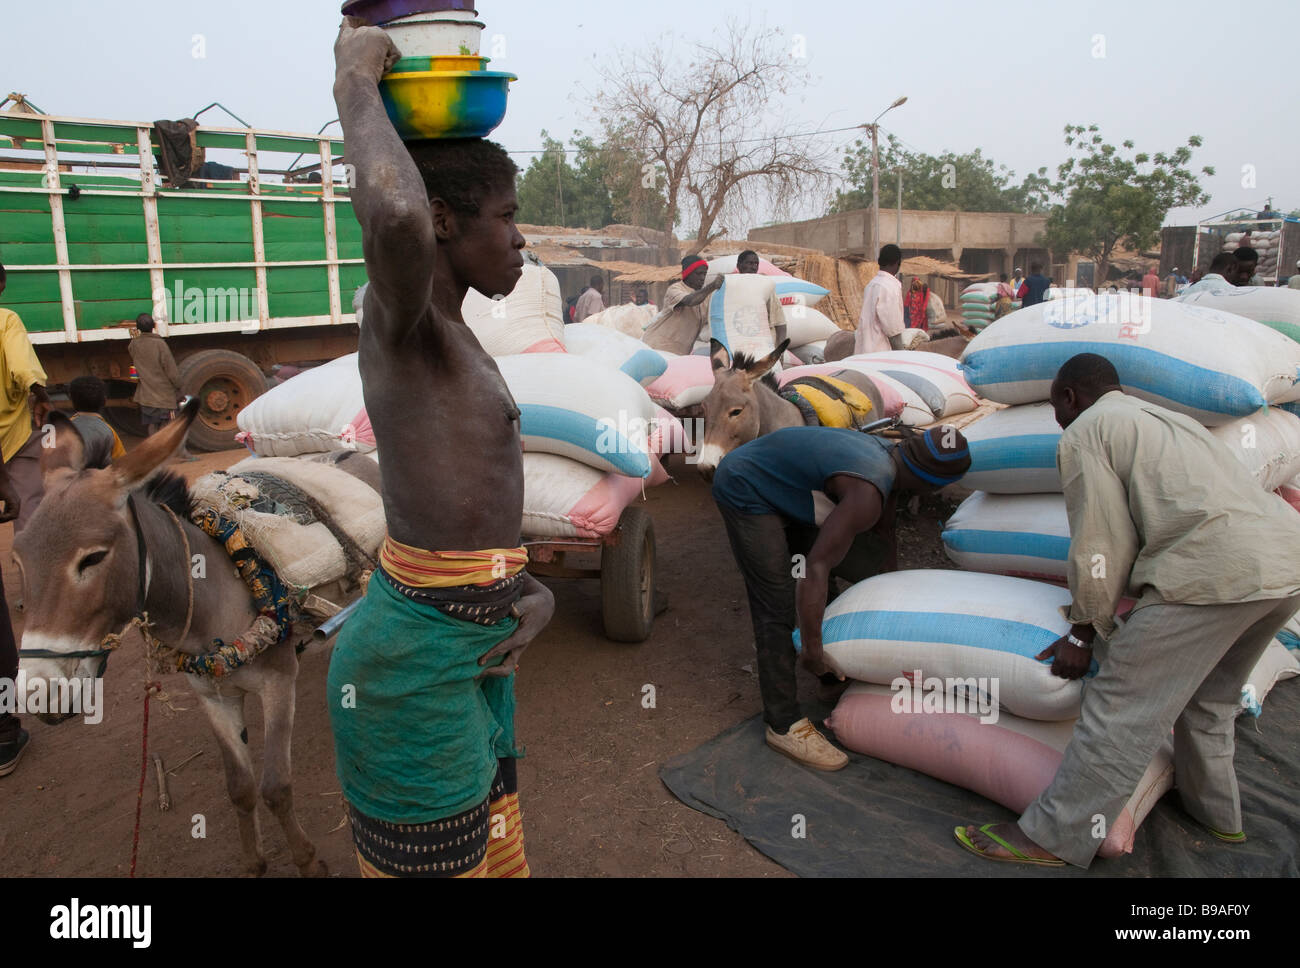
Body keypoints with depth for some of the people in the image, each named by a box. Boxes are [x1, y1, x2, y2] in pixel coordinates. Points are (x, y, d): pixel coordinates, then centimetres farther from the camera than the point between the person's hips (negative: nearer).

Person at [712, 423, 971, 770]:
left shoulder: (889, 456, -1)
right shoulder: (868, 493, -32)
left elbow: (883, 533, 16)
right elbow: (815, 568, -34)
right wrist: (812, 650, -27)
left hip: (781, 491, 11)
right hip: (744, 492, -11)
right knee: (779, 604, -13)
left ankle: (834, 671, 38)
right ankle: (784, 726, -4)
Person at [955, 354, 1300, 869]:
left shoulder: (1084, 433, 5)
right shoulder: (1164, 418, 32)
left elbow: (1099, 545, -1)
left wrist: (1083, 633, 8)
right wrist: (1095, 605, 40)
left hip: (1218, 569, -9)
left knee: (1124, 705, -4)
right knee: (1208, 695, 27)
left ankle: (1054, 836, 3)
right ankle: (1214, 811, 44)